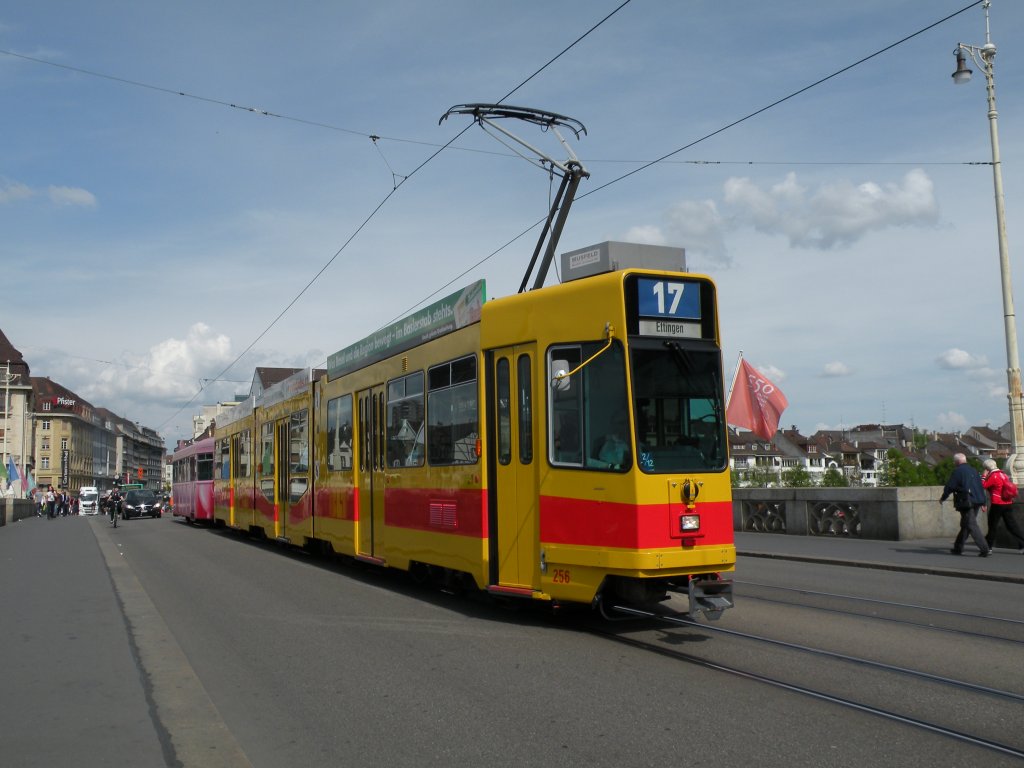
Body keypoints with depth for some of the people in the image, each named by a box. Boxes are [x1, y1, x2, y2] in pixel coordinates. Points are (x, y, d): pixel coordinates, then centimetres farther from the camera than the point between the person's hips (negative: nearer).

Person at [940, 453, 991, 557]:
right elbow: (981, 486, 17)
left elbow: (949, 487, -7)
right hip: (976, 501, 8)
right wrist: (983, 501, 19)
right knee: (965, 525, 16)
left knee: (972, 526, -8)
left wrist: (942, 498, 9)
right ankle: (958, 548, 24)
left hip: (966, 503, -8)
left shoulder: (957, 471, -7)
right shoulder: (973, 470, 16)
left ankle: (985, 549, -15)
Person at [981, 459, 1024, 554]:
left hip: (997, 504, -7)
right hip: (1008, 503, 7)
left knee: (992, 525, 4)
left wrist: (984, 476, -2)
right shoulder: (1003, 474, 12)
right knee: (1012, 525, 6)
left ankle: (988, 546, 13)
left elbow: (983, 486, -12)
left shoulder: (993, 476, -12)